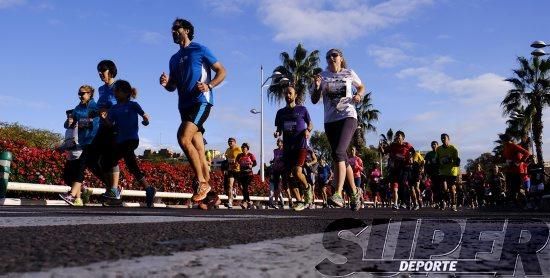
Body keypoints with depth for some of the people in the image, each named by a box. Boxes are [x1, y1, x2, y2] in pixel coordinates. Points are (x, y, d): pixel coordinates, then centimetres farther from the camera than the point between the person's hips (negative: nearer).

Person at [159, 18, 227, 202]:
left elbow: (222, 72, -1)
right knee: (198, 149, 7)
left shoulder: (200, 50, 2)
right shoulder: (174, 59, 21)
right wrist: (166, 83, 0)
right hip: (184, 106, 7)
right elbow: (173, 87, 23)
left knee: (183, 139, -23)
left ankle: (202, 183, -15)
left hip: (201, 102, -7)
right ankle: (206, 185, 12)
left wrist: (209, 86, -17)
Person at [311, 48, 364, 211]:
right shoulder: (322, 76, 9)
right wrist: (316, 87, -12)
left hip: (348, 117, -3)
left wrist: (358, 95, 2)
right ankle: (354, 193, 24)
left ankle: (338, 194, -30)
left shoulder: (349, 73, 8)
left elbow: (361, 87, 24)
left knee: (338, 153, -24)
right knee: (343, 159, 8)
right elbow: (314, 100, 7)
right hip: (330, 120, 3)